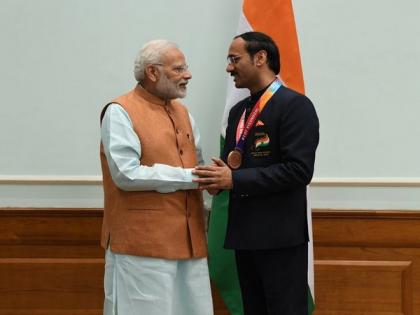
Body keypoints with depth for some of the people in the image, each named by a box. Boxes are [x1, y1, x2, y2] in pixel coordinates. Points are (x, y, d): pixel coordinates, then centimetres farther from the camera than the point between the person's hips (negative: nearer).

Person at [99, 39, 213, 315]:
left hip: (188, 239, 7)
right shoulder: (120, 112, -8)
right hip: (143, 242, -7)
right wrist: (189, 177, -14)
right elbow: (126, 174, -17)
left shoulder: (182, 112, 16)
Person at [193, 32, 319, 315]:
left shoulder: (295, 105, -9)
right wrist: (220, 176, -4)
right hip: (244, 233, 8)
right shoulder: (238, 111, 16)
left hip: (280, 235, -8)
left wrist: (235, 179, -19)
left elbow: (299, 170, -18)